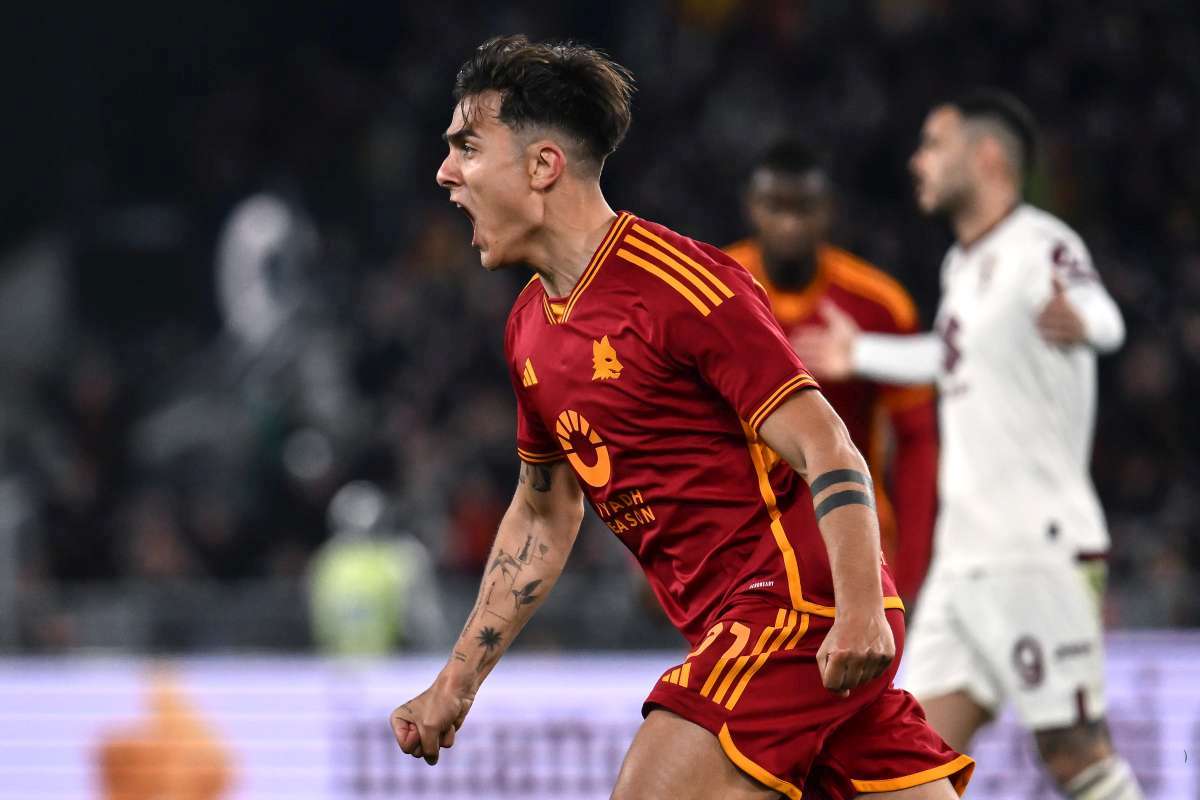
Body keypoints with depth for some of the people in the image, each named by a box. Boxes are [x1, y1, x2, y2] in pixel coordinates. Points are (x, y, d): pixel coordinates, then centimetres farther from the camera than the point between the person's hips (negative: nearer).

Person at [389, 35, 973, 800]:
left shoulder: (682, 284, -14)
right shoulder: (531, 327, 14)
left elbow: (827, 450, -18)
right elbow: (542, 515, 25)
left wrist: (860, 611, -31)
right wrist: (456, 685, 22)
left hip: (800, 607, -8)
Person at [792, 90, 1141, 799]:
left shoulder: (1041, 248, -12)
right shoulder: (964, 265, 16)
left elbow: (1106, 320, -35)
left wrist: (1078, 320, -59)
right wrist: (861, 355, 52)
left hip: (1041, 549, -9)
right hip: (967, 553, 9)